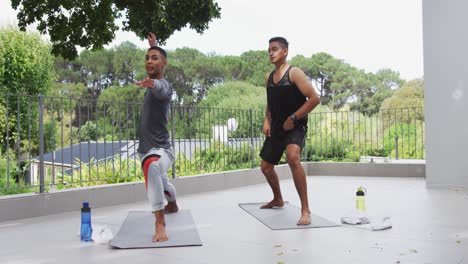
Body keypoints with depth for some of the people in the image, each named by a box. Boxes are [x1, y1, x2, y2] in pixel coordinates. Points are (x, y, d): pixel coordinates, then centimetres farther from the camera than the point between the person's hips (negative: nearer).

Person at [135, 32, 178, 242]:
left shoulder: (164, 86, -19)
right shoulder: (154, 84, 8)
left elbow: (160, 88, -46)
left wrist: (151, 83, -70)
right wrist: (154, 46, 43)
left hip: (160, 148, -11)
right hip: (147, 148, 11)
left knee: (151, 167, -44)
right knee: (161, 180, 35)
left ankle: (160, 222, -48)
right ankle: (172, 205, 65)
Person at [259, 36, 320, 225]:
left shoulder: (294, 73, -12)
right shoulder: (269, 77, 9)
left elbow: (314, 99, -18)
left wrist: (293, 118, -20)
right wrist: (267, 121, 5)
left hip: (295, 127, -8)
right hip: (276, 128, 8)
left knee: (293, 158, -35)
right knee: (266, 167, 16)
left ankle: (305, 210, -30)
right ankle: (278, 200, 44)